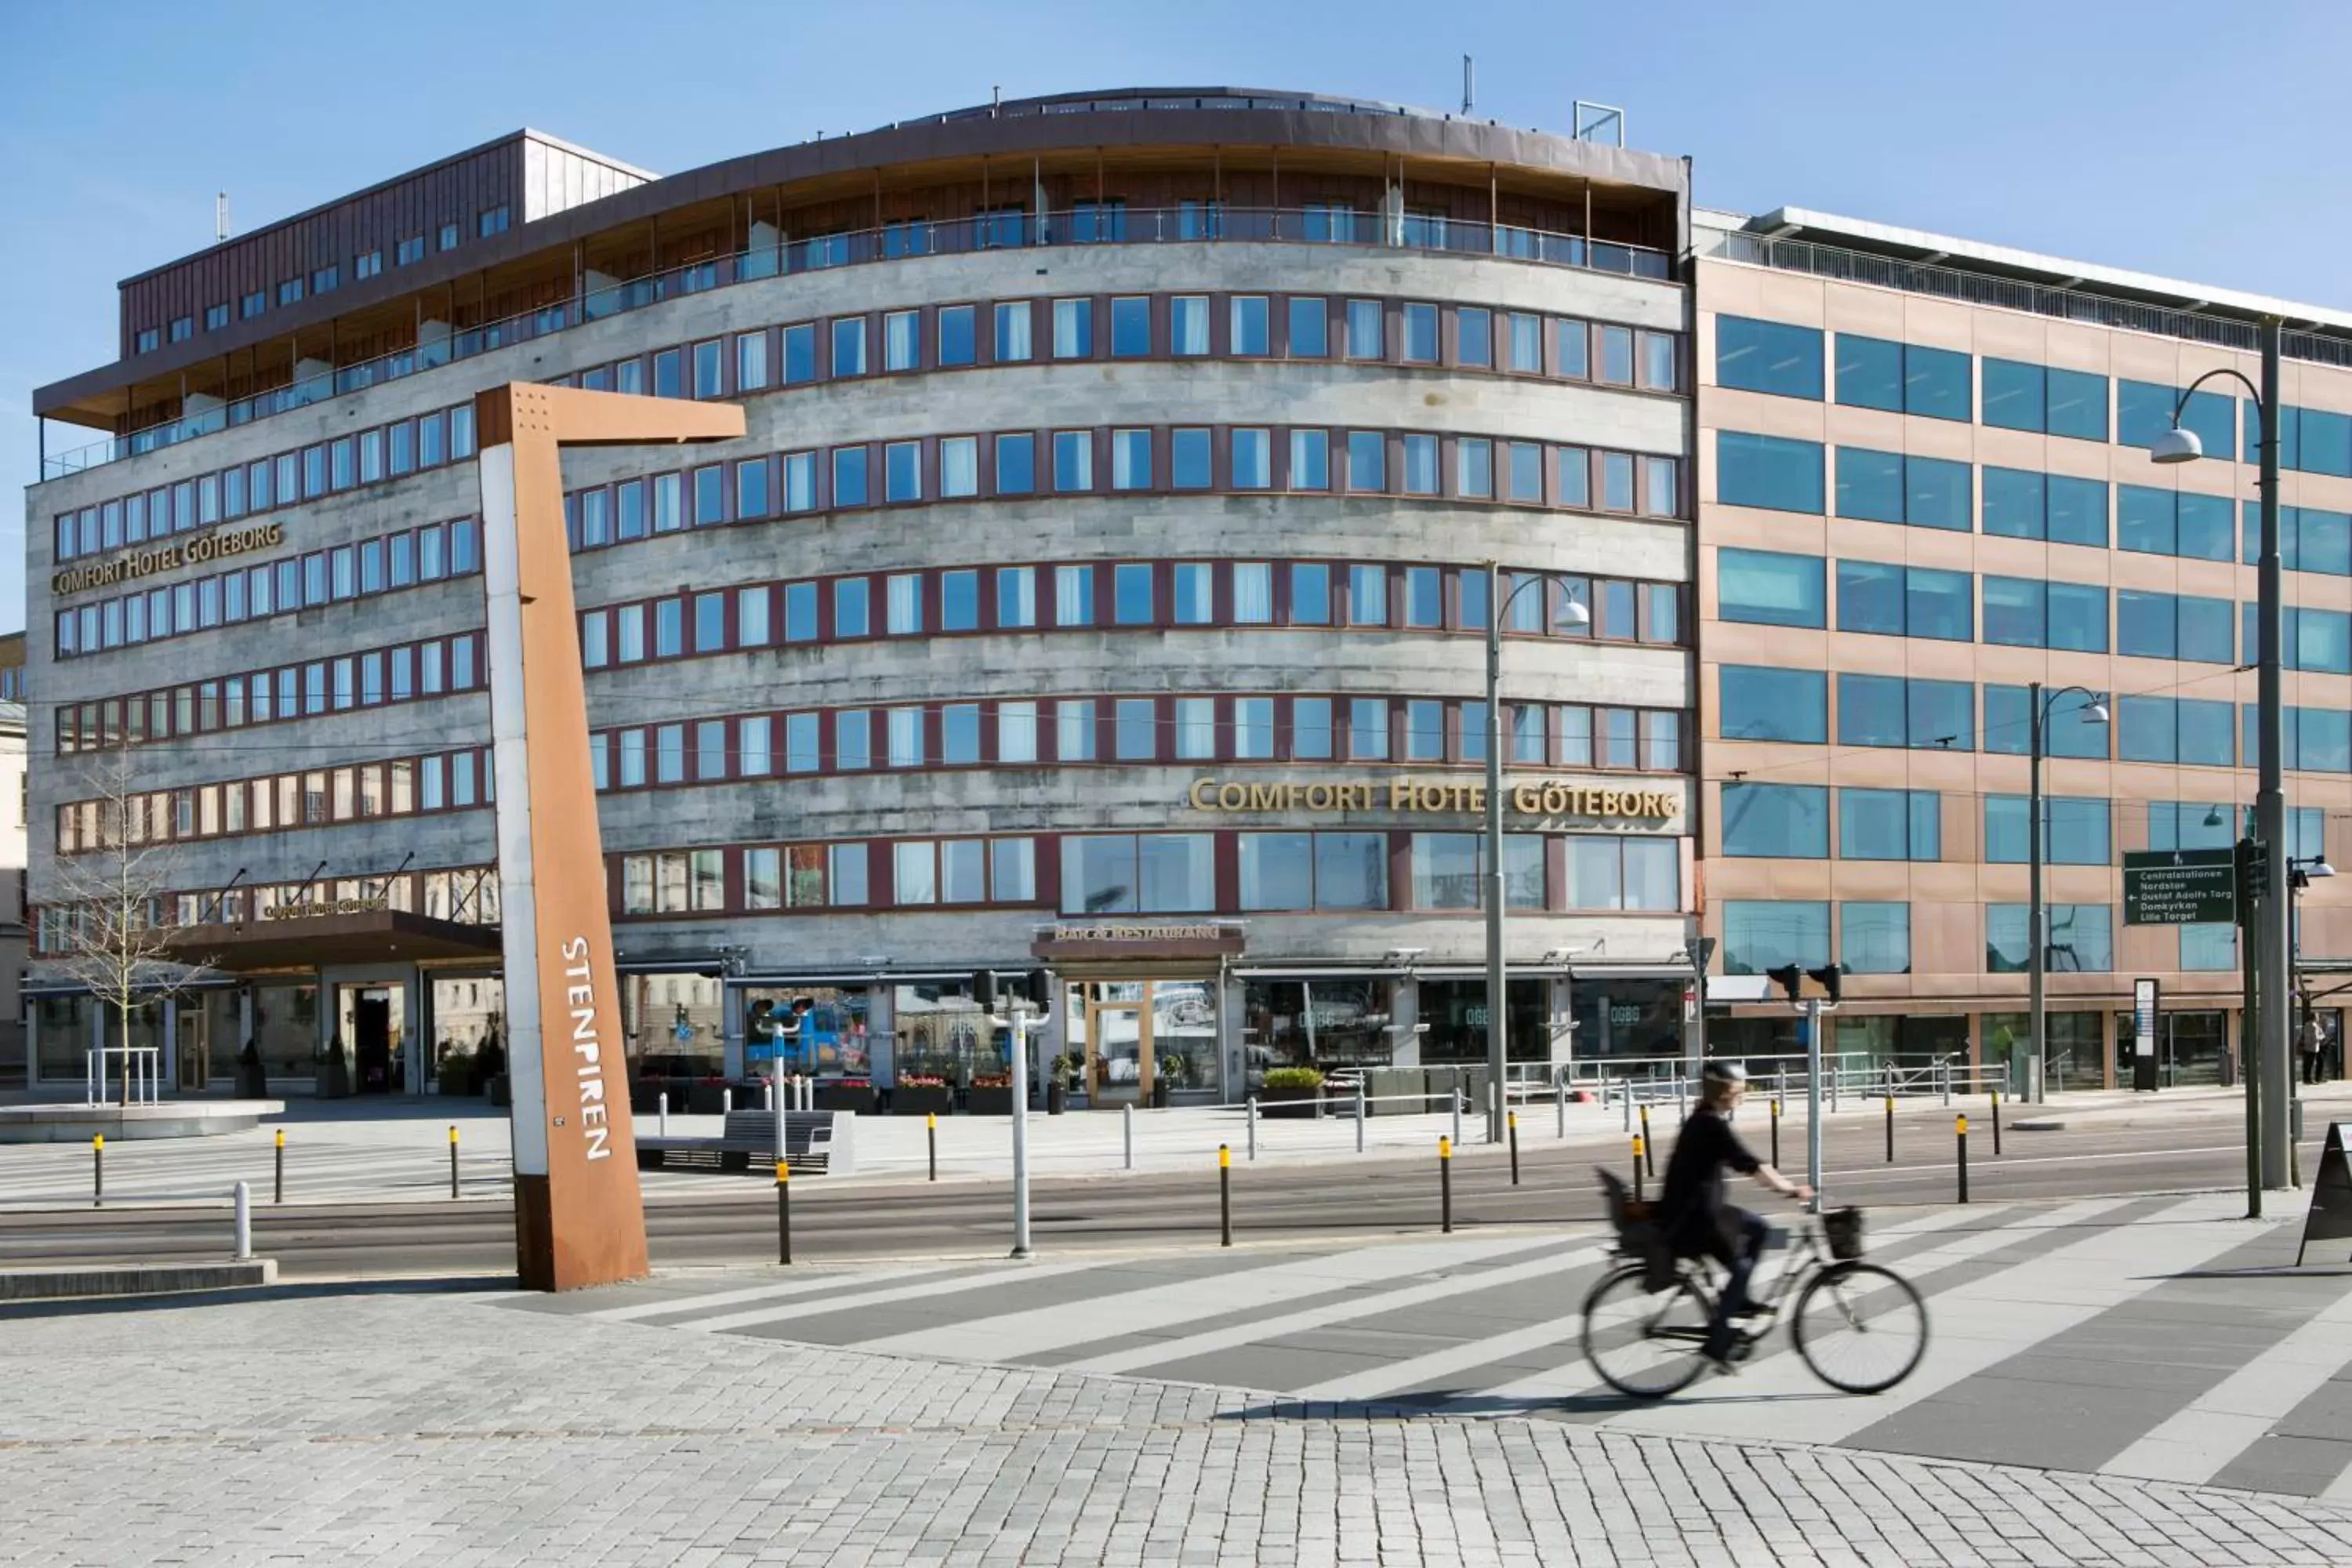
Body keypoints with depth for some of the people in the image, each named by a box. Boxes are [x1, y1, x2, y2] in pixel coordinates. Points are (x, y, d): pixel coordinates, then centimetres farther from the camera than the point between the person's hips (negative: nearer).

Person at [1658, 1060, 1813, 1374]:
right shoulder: (1712, 1125, -19)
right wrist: (1791, 1189, -21)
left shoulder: (1706, 1121, 12)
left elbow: (1742, 1165, 17)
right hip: (1690, 1217, -10)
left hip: (1703, 1208, 10)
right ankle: (1716, 1345, -2)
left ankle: (1735, 1299, 15)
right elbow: (1751, 1166, -24)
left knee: (1760, 1228, 13)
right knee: (1741, 1266, -6)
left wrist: (1785, 1185, 14)